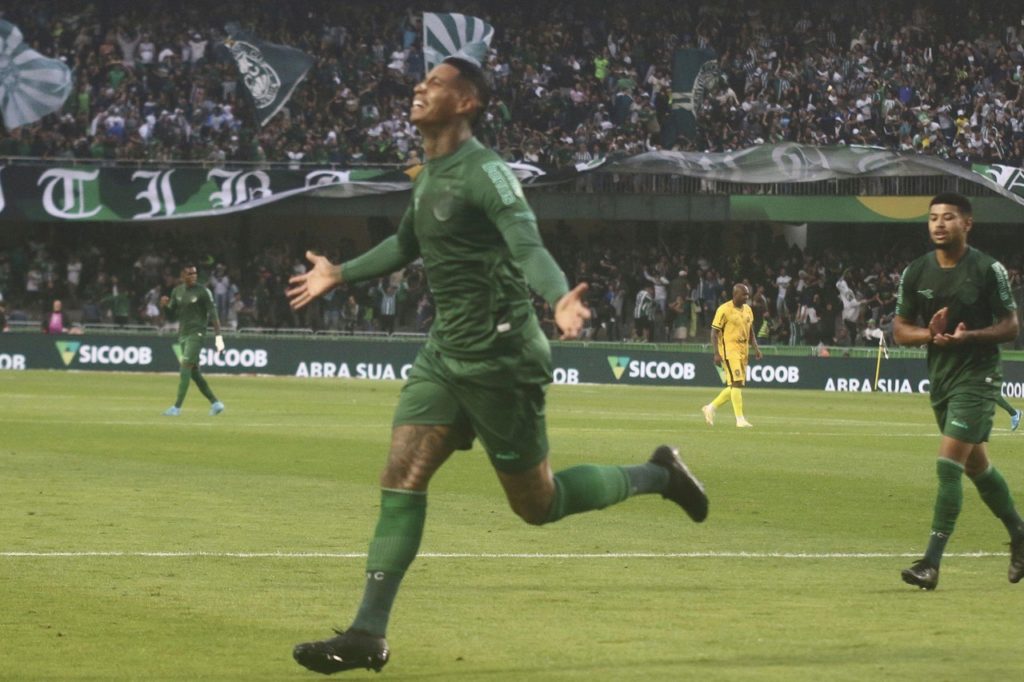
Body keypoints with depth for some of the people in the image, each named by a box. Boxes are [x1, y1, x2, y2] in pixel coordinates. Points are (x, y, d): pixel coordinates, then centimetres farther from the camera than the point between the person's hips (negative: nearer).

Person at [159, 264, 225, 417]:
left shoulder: (203, 292, -7)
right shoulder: (177, 291, 11)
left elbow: (213, 315, -10)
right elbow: (172, 317, 16)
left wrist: (218, 336, -19)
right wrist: (164, 306, -5)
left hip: (196, 334, -7)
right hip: (183, 334, 7)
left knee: (185, 367, -15)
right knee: (194, 372, 7)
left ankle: (177, 407, -18)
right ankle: (215, 403, 16)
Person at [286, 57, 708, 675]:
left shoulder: (483, 171, -16)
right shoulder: (429, 175, 11)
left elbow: (529, 246, -30)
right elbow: (407, 246, 31)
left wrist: (560, 298, -49)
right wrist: (340, 275, 39)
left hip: (500, 357, -8)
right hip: (446, 352, 8)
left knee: (538, 503, 3)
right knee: (401, 478, -4)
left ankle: (658, 475, 25)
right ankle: (369, 635, -4)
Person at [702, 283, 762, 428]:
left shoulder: (748, 310, 13)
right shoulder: (724, 310, -9)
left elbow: (750, 332, 21)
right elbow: (714, 332, -9)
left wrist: (756, 348, 6)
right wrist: (717, 353, -16)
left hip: (743, 351, 8)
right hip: (729, 350, -8)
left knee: (735, 386, 9)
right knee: (737, 383, -13)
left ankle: (710, 408, 24)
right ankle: (740, 419, -13)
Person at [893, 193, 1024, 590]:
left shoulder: (988, 270, -9)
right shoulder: (916, 273, 3)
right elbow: (900, 330, 7)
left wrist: (969, 336, -24)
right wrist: (930, 334, -15)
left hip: (977, 378, -6)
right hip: (940, 378, 6)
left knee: (948, 464, -16)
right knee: (976, 465, 16)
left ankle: (931, 563, -17)